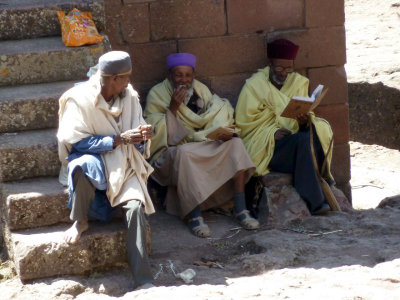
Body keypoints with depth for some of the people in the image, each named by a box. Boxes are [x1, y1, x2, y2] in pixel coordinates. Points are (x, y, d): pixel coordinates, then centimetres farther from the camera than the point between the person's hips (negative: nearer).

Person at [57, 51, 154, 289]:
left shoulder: (129, 96, 2)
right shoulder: (79, 99, -12)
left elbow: (137, 143, 7)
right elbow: (76, 142, -16)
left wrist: (143, 136, -18)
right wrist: (118, 139, -22)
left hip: (124, 164, 3)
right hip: (93, 160, -3)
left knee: (136, 206, -26)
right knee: (81, 164, -40)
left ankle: (143, 279, -30)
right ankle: (80, 221, -13)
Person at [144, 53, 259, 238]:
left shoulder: (200, 89, 10)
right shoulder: (157, 94, -4)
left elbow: (220, 112, 6)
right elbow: (157, 133, -11)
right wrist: (173, 108, -21)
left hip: (204, 144, 5)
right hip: (172, 151, -5)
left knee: (235, 144, -18)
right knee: (184, 153, -38)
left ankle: (240, 209, -22)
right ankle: (195, 216, -36)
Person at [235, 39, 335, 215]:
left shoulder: (298, 82, 13)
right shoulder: (254, 85, -2)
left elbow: (307, 114, 10)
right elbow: (244, 123, -5)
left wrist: (305, 120, -16)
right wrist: (272, 133, -19)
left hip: (292, 139, 5)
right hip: (264, 146, -5)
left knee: (320, 130, -26)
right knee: (302, 141, -32)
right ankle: (314, 201, -32)